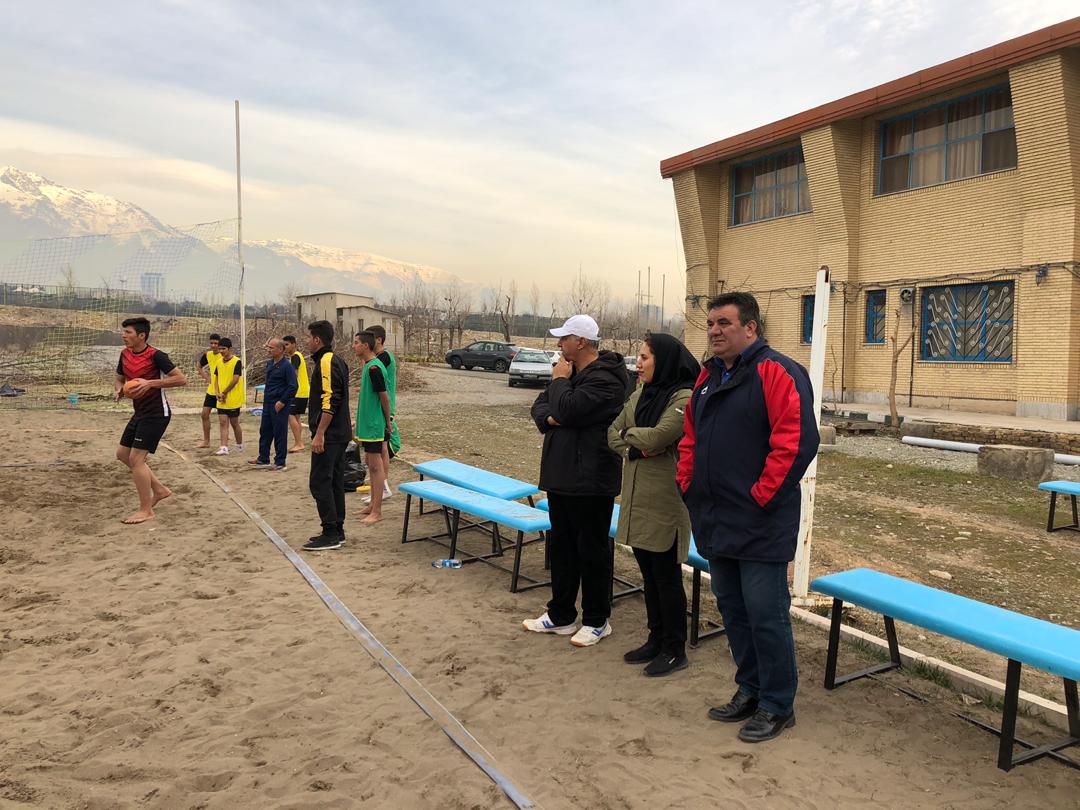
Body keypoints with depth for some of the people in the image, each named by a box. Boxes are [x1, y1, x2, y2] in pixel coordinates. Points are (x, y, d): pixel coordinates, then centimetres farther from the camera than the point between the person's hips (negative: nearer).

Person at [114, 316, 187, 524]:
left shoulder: (156, 355, -17)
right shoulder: (125, 354, 6)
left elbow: (181, 379, -21)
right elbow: (119, 379, 21)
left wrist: (150, 383, -27)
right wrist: (120, 390, -3)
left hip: (156, 413, -9)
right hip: (140, 412, 9)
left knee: (136, 458, -11)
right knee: (122, 454, 12)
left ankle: (146, 511, 0)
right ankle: (159, 490, 25)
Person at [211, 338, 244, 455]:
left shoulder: (236, 361, -11)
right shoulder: (219, 362, 9)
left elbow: (235, 379, -16)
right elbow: (216, 378, 12)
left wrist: (224, 393, -12)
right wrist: (217, 393, -4)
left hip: (233, 399, -5)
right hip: (221, 400, 5)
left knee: (234, 423, 6)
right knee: (223, 422, -1)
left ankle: (240, 445, 24)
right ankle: (224, 448, -3)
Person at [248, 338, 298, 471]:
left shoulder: (287, 366, -16)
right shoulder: (269, 363, 10)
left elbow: (293, 386, -19)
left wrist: (282, 402, -18)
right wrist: (266, 395, 16)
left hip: (279, 406, -9)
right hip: (268, 404, 9)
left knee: (280, 434, -1)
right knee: (264, 431, 16)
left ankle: (280, 462, 9)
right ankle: (263, 459, 28)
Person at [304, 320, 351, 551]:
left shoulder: (326, 362, -15)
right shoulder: (337, 361, 15)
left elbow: (330, 401, -23)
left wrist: (319, 434, -23)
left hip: (328, 436, -10)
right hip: (340, 433, 10)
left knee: (320, 483, -5)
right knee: (335, 482, 13)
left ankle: (331, 534, -2)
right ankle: (337, 531, 19)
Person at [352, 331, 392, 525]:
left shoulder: (374, 368, -18)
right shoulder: (368, 366, 12)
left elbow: (384, 397, -17)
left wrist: (388, 424, -11)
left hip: (374, 425, -10)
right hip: (367, 424, 10)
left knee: (375, 466, -5)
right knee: (370, 464, 15)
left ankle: (377, 512, 1)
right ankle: (373, 505, 25)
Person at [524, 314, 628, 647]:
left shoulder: (604, 379, -17)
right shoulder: (571, 374, 14)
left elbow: (568, 410, -26)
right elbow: (540, 407, 15)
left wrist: (559, 380, -9)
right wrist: (549, 418, -8)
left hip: (590, 481, -10)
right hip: (562, 476, 10)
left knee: (593, 551, 3)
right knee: (560, 547, 16)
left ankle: (597, 621, 17)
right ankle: (561, 615, 29)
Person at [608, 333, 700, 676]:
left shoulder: (684, 397, -14)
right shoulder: (639, 395, 10)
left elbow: (656, 436, -24)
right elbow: (613, 434, 10)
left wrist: (628, 434, -5)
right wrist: (636, 446, -10)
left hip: (666, 502, -7)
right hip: (637, 498, 8)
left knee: (666, 576, 3)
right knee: (649, 574, 17)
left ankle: (674, 651, 18)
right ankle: (656, 640, 32)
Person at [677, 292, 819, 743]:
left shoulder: (777, 373, -13)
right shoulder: (708, 377, 14)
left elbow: (797, 441, -21)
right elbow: (690, 437, 21)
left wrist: (761, 496, -19)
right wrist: (687, 483, 9)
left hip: (759, 526, -8)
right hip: (716, 521, 8)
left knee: (765, 615, 1)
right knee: (732, 610, 17)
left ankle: (777, 706, 19)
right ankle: (749, 690, 33)